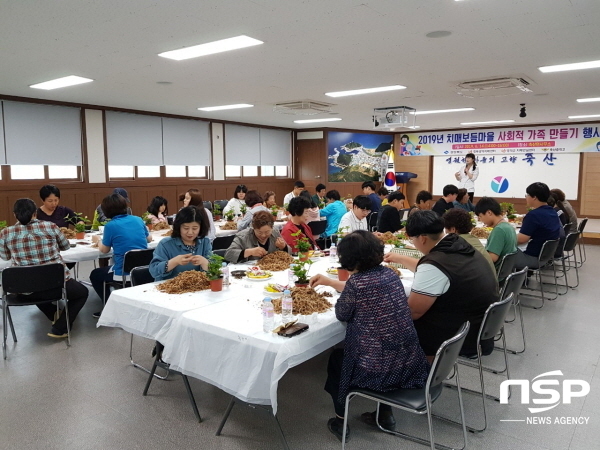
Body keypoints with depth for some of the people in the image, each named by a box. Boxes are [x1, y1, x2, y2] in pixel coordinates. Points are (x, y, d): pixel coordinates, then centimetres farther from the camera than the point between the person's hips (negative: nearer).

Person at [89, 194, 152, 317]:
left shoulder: (110, 226, -10)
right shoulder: (138, 219, 3)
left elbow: (104, 250, 3)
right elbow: (149, 238, 18)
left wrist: (98, 241, 24)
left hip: (124, 274, -6)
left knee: (95, 275, 24)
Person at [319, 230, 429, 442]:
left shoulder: (356, 281, -19)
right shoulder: (389, 274, 2)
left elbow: (342, 315, -5)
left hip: (375, 369, -6)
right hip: (408, 363, 6)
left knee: (336, 359, 25)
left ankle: (340, 421, 34)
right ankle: (385, 414, 41)